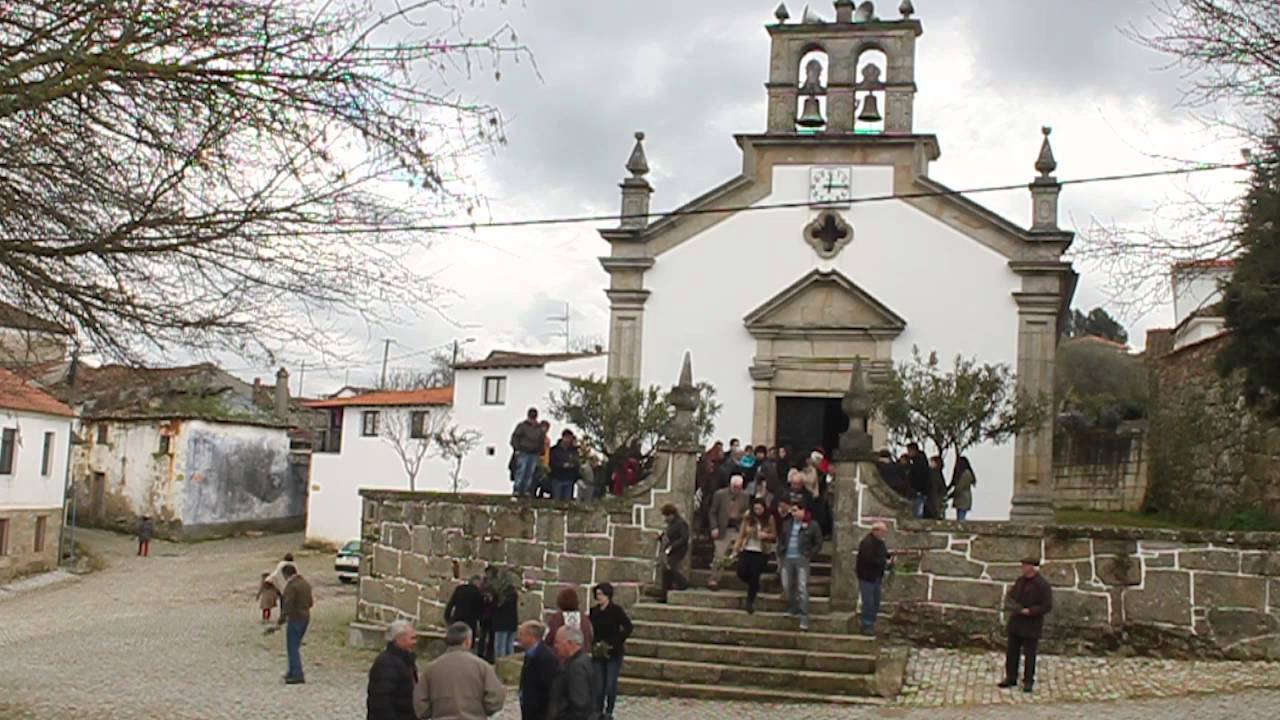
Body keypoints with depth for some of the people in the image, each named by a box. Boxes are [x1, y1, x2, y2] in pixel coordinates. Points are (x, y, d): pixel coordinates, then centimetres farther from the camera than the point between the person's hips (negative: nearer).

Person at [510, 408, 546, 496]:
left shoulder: (539, 428, 14)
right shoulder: (522, 426, -1)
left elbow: (542, 441, 22)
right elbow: (514, 437, -2)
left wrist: (541, 452, 14)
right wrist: (517, 449, -10)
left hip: (534, 455, 5)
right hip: (523, 453, -5)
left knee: (530, 474, 5)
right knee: (520, 472, -9)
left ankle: (527, 491, 10)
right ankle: (517, 490, -6)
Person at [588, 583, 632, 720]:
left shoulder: (616, 610, -8)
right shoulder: (594, 611, 5)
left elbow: (628, 627, -13)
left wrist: (615, 643, -15)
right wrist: (595, 643, -4)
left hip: (614, 653, -4)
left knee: (611, 684, -3)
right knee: (599, 684, 2)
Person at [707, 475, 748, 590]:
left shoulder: (745, 496, 5)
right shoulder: (720, 494, -2)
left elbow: (747, 513, 14)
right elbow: (713, 513, -1)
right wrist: (714, 528, -9)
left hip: (738, 529, 3)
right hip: (723, 529, -3)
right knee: (720, 556, -3)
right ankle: (713, 580, 7)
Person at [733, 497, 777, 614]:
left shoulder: (769, 519, -4)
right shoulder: (748, 518, -3)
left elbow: (774, 535, 4)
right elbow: (741, 535, 2)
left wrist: (766, 535, -17)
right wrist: (736, 549, -2)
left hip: (761, 552, -1)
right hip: (747, 550, 1)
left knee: (754, 576, -3)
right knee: (742, 573, -7)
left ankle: (750, 602, 12)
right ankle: (755, 586, 28)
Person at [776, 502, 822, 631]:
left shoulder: (812, 526, -3)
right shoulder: (786, 524, 8)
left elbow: (818, 544, 3)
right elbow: (781, 540, 16)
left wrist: (809, 555, -3)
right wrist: (780, 555, 11)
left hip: (801, 560, -4)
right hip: (787, 559, 4)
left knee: (802, 588, -9)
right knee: (787, 586, 9)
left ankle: (804, 619, -8)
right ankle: (793, 610, 31)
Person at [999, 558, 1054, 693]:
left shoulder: (1043, 585, -14)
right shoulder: (1020, 580, 7)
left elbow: (1047, 606, -16)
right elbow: (1010, 595, 14)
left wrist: (1029, 611, -22)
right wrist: (1009, 604, -8)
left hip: (1032, 625, -6)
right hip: (1016, 622, 6)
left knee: (1029, 654, 1)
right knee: (1012, 652, 10)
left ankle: (1028, 682, 12)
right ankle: (1011, 678, 19)